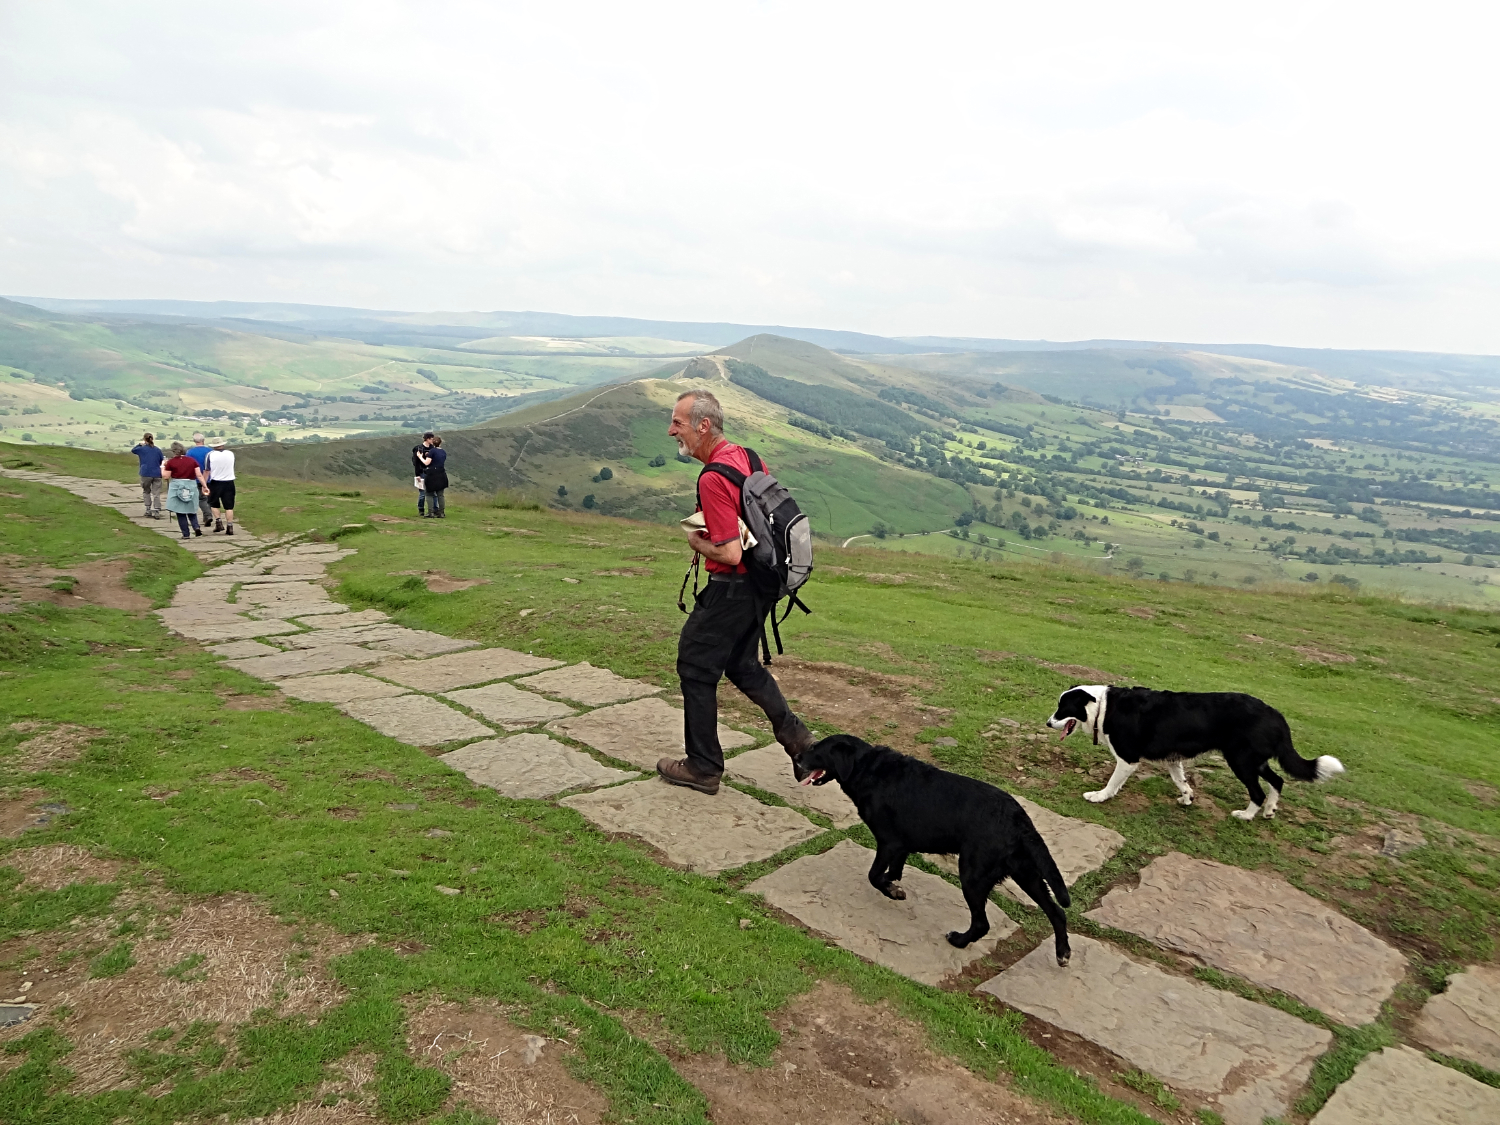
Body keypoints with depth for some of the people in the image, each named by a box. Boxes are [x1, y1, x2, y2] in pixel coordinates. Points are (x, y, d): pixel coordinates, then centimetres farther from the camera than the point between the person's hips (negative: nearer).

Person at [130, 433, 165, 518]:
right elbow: (162, 461, 15)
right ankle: (156, 512, -5)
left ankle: (148, 510, 11)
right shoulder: (158, 450, 5)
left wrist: (139, 444, 33)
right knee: (156, 494, 1)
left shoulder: (141, 449, 0)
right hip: (157, 474, 1)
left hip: (146, 474, -1)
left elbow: (133, 450, 21)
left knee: (146, 492, 17)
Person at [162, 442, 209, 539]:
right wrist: (205, 486, 2)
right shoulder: (192, 460, 3)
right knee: (191, 510, 15)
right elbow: (199, 475, -1)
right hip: (191, 486, 3)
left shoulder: (171, 462, -4)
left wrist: (163, 467, 15)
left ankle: (185, 534, 4)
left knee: (180, 512, 4)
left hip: (176, 487, -3)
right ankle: (196, 527, -7)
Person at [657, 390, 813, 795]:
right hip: (761, 583, 9)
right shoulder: (745, 455, 4)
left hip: (731, 589, -9)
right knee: (741, 664, 24)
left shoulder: (713, 479, -25)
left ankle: (703, 768, 16)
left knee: (695, 668, 6)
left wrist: (697, 542, -9)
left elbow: (730, 554, -29)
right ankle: (795, 736, 23)